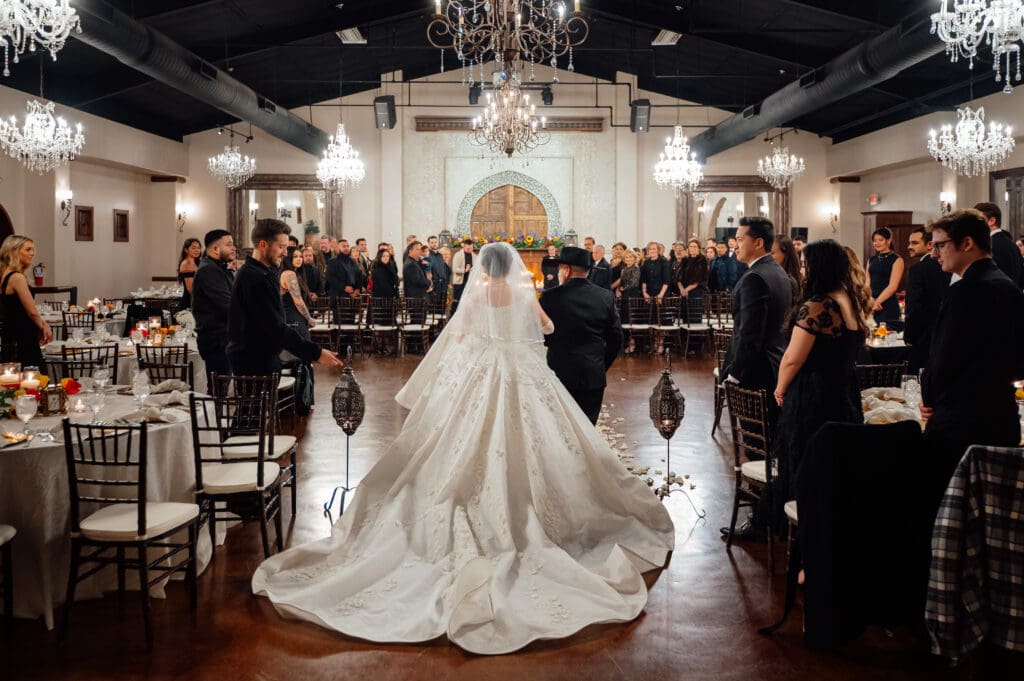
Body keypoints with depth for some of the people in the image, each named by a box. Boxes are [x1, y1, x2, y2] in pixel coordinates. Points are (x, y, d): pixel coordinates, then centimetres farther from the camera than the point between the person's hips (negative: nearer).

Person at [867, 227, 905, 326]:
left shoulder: (897, 260, -2)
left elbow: (893, 286, -11)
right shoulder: (871, 260, 14)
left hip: (888, 305, -5)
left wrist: (877, 302, -18)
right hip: (871, 304, 5)